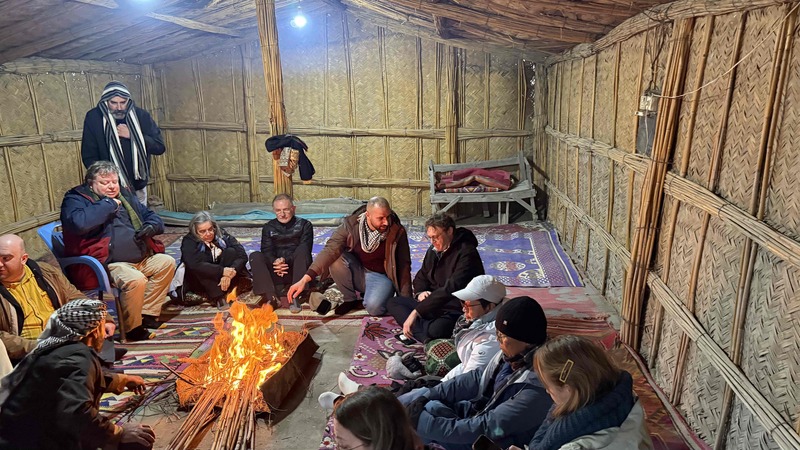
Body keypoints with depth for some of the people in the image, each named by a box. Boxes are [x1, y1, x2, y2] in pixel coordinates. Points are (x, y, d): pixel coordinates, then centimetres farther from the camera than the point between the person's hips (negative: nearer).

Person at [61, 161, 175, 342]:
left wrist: (151, 227, 0)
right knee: (136, 279, -31)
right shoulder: (76, 199, -1)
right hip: (108, 264, -8)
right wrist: (108, 205, -14)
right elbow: (79, 223, -26)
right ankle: (131, 327, -8)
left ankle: (147, 313, 3)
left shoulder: (124, 196, 19)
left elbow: (153, 217, 25)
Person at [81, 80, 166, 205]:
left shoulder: (141, 115, -5)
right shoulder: (93, 117, -9)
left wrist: (131, 135, -19)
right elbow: (89, 157, -7)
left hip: (138, 186, 2)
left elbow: (160, 147, -8)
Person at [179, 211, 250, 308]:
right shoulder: (189, 241, -14)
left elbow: (242, 255, -16)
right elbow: (195, 265, -33)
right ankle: (218, 298, -38)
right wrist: (222, 271, -40)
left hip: (222, 279, 2)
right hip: (197, 281, -2)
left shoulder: (222, 235, -7)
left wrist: (229, 274, -32)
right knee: (200, 256, -29)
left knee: (231, 252, -18)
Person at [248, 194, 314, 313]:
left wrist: (286, 260, -26)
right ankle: (271, 297, -36)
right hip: (275, 274, 2)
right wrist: (275, 262, -24)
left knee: (302, 249, -29)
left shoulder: (304, 225, 6)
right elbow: (267, 251, 0)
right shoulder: (268, 227, 15)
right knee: (255, 256, -20)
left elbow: (305, 250, -8)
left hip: (297, 271, -2)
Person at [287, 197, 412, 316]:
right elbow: (330, 250, -27)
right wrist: (305, 279, -39)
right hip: (357, 272, 3)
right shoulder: (351, 224, -17)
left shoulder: (397, 231, -18)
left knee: (373, 307, -33)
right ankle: (349, 299, -5)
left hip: (381, 276, -2)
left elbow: (404, 266, -10)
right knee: (335, 259, -27)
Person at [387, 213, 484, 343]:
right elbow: (421, 276, 23)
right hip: (433, 305, 9)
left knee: (436, 330, -40)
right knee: (394, 303, 0)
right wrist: (420, 292, -3)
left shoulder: (466, 253, -17)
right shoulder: (434, 250, 9)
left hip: (457, 311, -9)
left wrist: (416, 312, -29)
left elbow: (450, 289, -27)